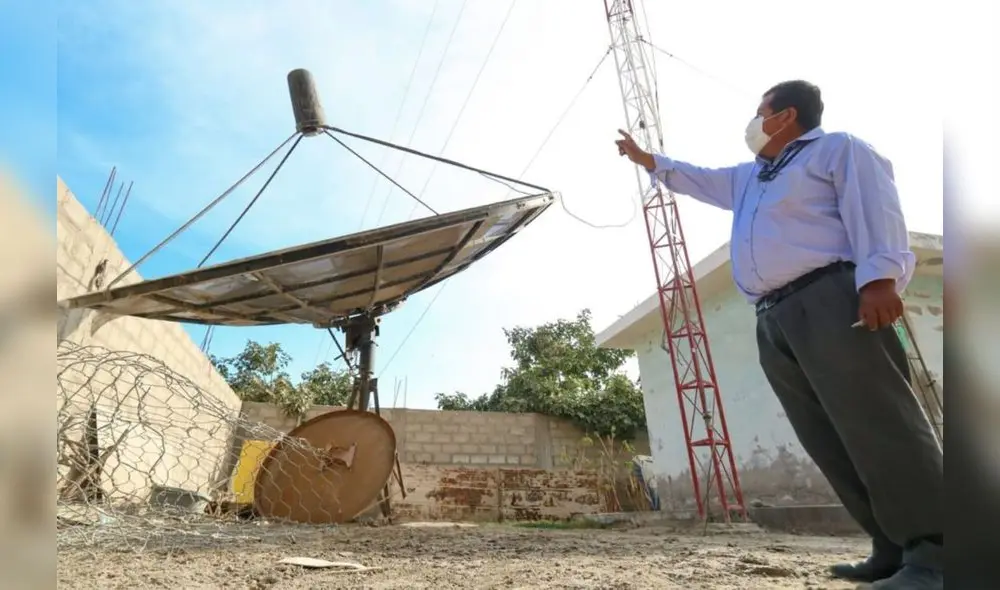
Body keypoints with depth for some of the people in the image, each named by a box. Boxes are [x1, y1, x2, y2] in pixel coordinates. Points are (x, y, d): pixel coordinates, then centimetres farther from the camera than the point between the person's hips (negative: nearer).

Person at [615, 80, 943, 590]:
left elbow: (873, 207, -6)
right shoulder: (746, 178, 33)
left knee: (878, 425, -13)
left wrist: (879, 277, -21)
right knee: (829, 441, 2)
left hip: (829, 299, -7)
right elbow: (693, 178, 46)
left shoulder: (838, 149, 10)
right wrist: (642, 157, 50)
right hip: (774, 320, 7)